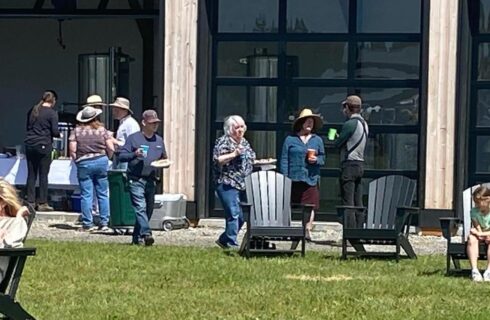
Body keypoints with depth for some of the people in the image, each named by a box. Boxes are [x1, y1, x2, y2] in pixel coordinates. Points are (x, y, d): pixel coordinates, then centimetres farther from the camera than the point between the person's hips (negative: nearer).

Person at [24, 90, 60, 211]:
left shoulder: (32, 110, 10)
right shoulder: (52, 113, -8)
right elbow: (55, 132, -10)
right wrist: (59, 134, 11)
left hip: (30, 145, 5)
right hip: (44, 146, -5)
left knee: (31, 174, 8)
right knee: (43, 175, 0)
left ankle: (30, 202, 7)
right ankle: (42, 203, 1)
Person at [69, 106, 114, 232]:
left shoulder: (77, 130, 0)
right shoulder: (102, 130, 2)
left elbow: (72, 150, -6)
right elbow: (111, 149, -2)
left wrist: (77, 160, 9)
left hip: (84, 163, -1)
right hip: (101, 161, 1)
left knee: (86, 195, 2)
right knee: (103, 194, 8)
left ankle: (87, 224, 2)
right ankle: (104, 223, 8)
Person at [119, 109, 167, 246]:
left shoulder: (159, 140, 16)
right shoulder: (134, 138, 0)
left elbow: (164, 158, 26)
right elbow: (121, 156, -3)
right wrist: (134, 154, -21)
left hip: (151, 181, 6)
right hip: (136, 180, -6)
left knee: (148, 210, 8)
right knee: (140, 208, -18)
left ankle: (137, 237, 19)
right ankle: (146, 234, -29)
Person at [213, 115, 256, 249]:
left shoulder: (244, 142, 18)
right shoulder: (223, 141, -5)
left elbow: (250, 159, 29)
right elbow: (217, 160, -14)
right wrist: (234, 154, -20)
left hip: (243, 185, 8)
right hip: (228, 184, -8)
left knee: (242, 215, 7)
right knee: (234, 214, -13)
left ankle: (224, 240, 20)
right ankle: (232, 243, -7)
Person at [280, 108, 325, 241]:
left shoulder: (317, 140, 13)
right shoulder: (290, 139, 5)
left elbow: (323, 158, 16)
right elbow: (284, 159, 1)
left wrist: (317, 159, -8)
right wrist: (285, 178, -6)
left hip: (310, 178, 2)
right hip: (294, 179, -2)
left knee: (310, 205, -6)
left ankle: (308, 230, -3)